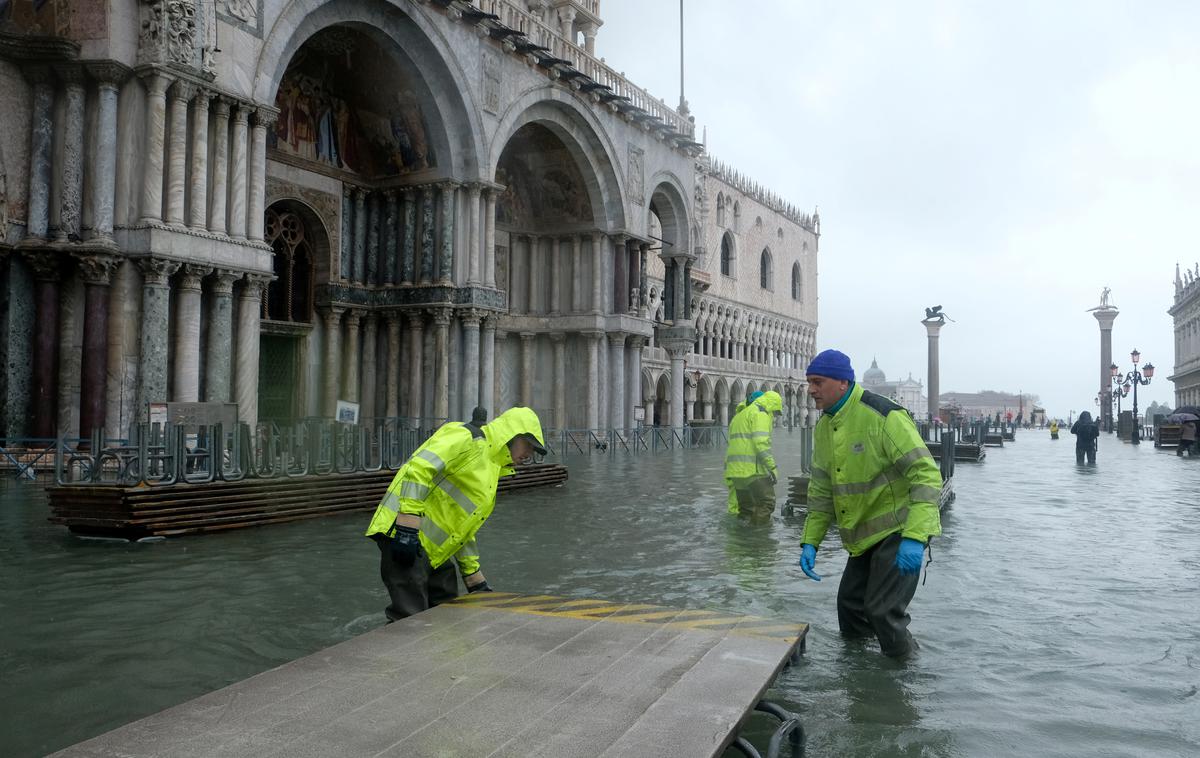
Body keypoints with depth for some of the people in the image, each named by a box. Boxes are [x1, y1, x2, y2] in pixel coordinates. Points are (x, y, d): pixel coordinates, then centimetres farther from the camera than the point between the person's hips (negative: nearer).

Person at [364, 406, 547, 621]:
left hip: (431, 547, 10)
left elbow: (464, 530, 26)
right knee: (409, 617, -11)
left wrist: (476, 581, 24)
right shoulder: (469, 438, -8)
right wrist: (408, 528, -28)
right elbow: (418, 468, -22)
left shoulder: (488, 469, 22)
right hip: (403, 536, -10)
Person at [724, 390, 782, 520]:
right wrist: (772, 467, -18)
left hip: (736, 470, 9)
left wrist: (728, 475, 25)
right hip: (753, 470, -9)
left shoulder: (739, 416, 26)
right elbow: (761, 442, -18)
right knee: (766, 504, -4)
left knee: (746, 507, 14)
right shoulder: (760, 414, -4)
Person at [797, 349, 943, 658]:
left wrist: (915, 537, -31)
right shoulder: (823, 428, 4)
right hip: (863, 535, 8)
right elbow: (822, 490, 12)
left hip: (900, 531, -8)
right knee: (850, 605, 14)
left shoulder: (884, 416, -21)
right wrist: (810, 541, 5)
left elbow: (927, 474, -23)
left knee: (883, 611, -9)